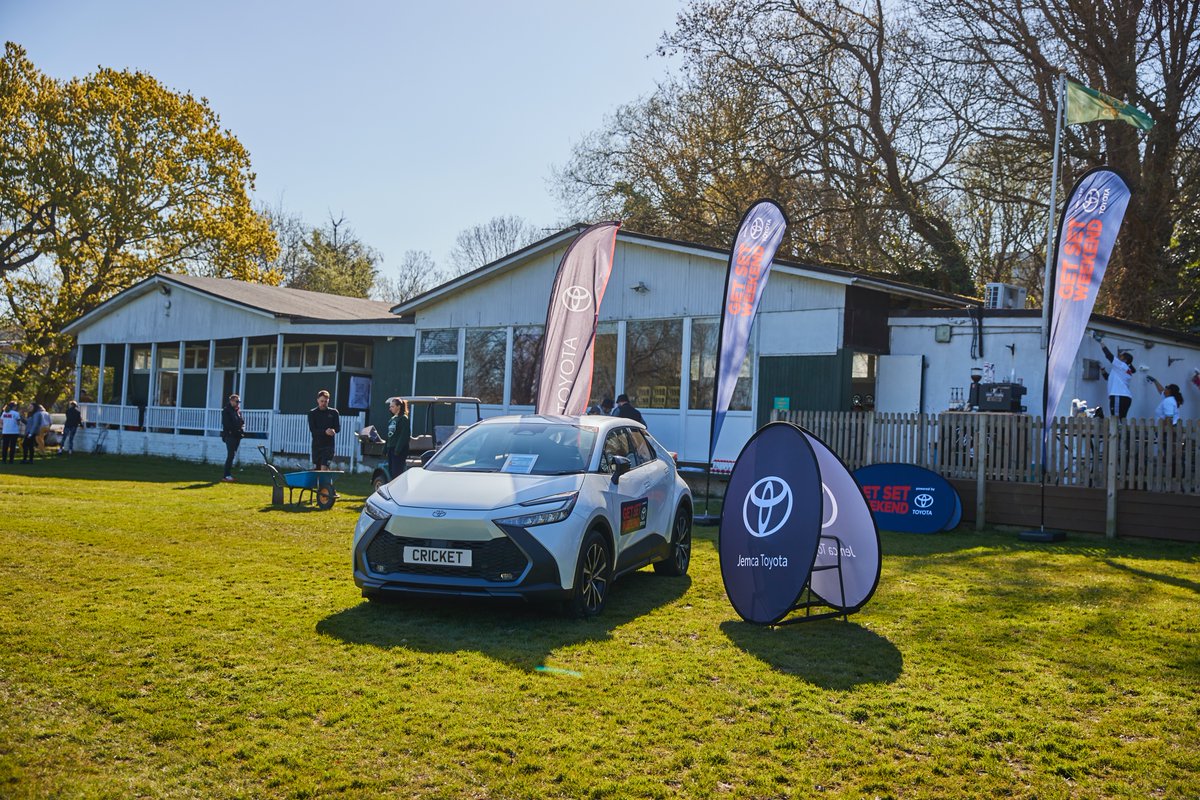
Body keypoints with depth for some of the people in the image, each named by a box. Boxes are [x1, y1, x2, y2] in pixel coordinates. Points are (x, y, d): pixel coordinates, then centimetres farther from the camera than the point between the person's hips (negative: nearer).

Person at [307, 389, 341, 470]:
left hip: (329, 444, -1)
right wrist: (325, 432, -23)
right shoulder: (312, 413, 4)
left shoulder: (334, 412, 5)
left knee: (324, 468, -14)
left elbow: (338, 428, 1)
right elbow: (312, 429, -6)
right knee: (316, 469, 5)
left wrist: (333, 431, -24)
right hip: (316, 444, 1)